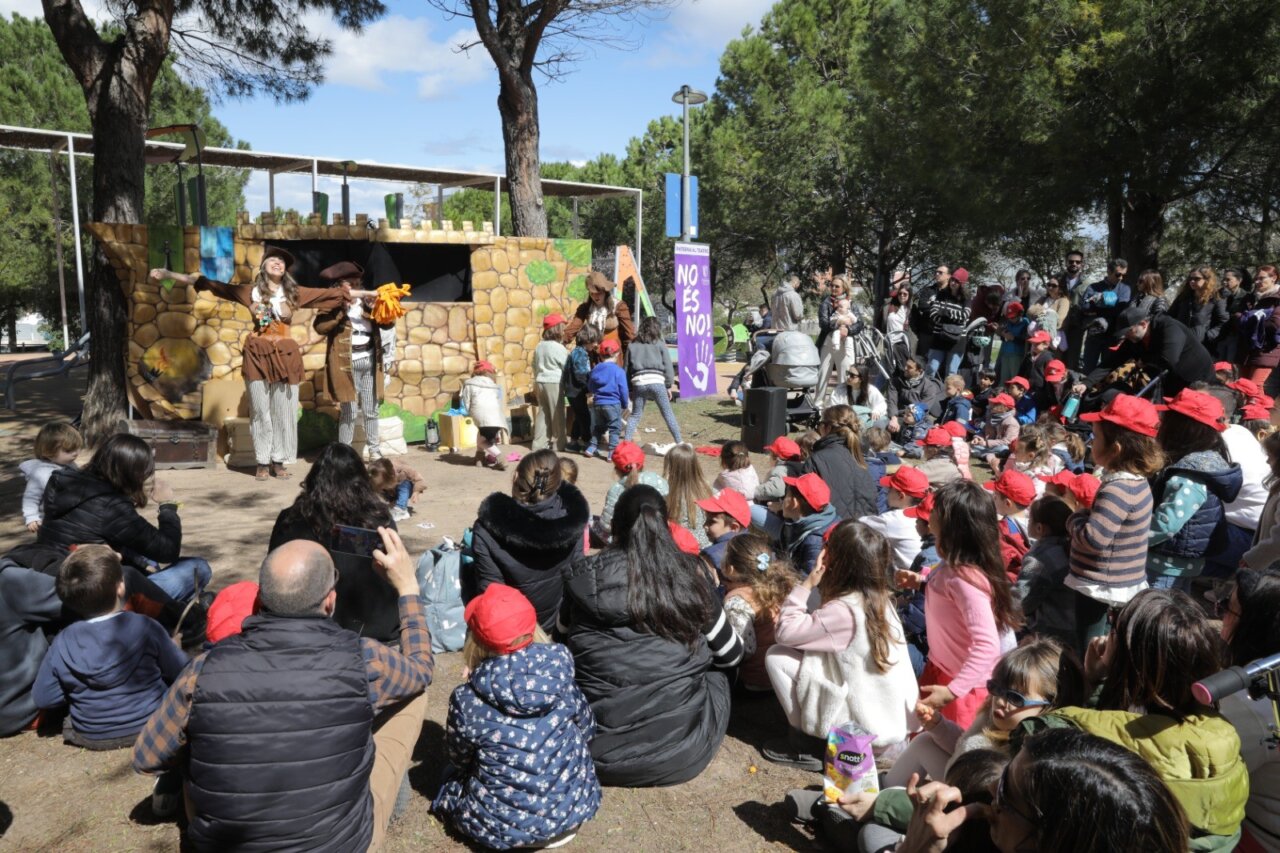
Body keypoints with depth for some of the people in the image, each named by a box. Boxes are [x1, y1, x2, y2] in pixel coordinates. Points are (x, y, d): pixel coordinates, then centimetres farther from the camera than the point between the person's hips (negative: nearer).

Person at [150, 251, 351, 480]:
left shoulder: (294, 293, 6)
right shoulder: (251, 291, 4)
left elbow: (327, 293, 4)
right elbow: (212, 285, 3)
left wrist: (364, 293, 2)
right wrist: (169, 274, 1)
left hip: (285, 355, 1)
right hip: (258, 355, 0)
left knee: (283, 411, 2)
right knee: (260, 411, 4)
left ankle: (279, 461, 12)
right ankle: (263, 462, 13)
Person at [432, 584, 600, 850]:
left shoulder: (467, 700, -19)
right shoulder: (559, 675, -12)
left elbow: (458, 758, 1)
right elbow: (587, 730, 5)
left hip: (504, 826, -2)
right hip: (573, 806, 3)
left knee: (452, 774, 27)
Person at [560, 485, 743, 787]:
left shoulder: (585, 574, -5)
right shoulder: (692, 575, -4)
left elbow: (564, 631, 17)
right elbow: (731, 656, 9)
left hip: (600, 746, -1)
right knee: (714, 671, 29)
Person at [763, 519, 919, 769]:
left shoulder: (843, 610, -24)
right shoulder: (879, 598, 1)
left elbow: (784, 632, -20)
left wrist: (807, 584, -16)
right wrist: (820, 584, 5)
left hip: (867, 727, -8)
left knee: (777, 657, -7)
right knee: (809, 653, 20)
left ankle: (808, 743, 6)